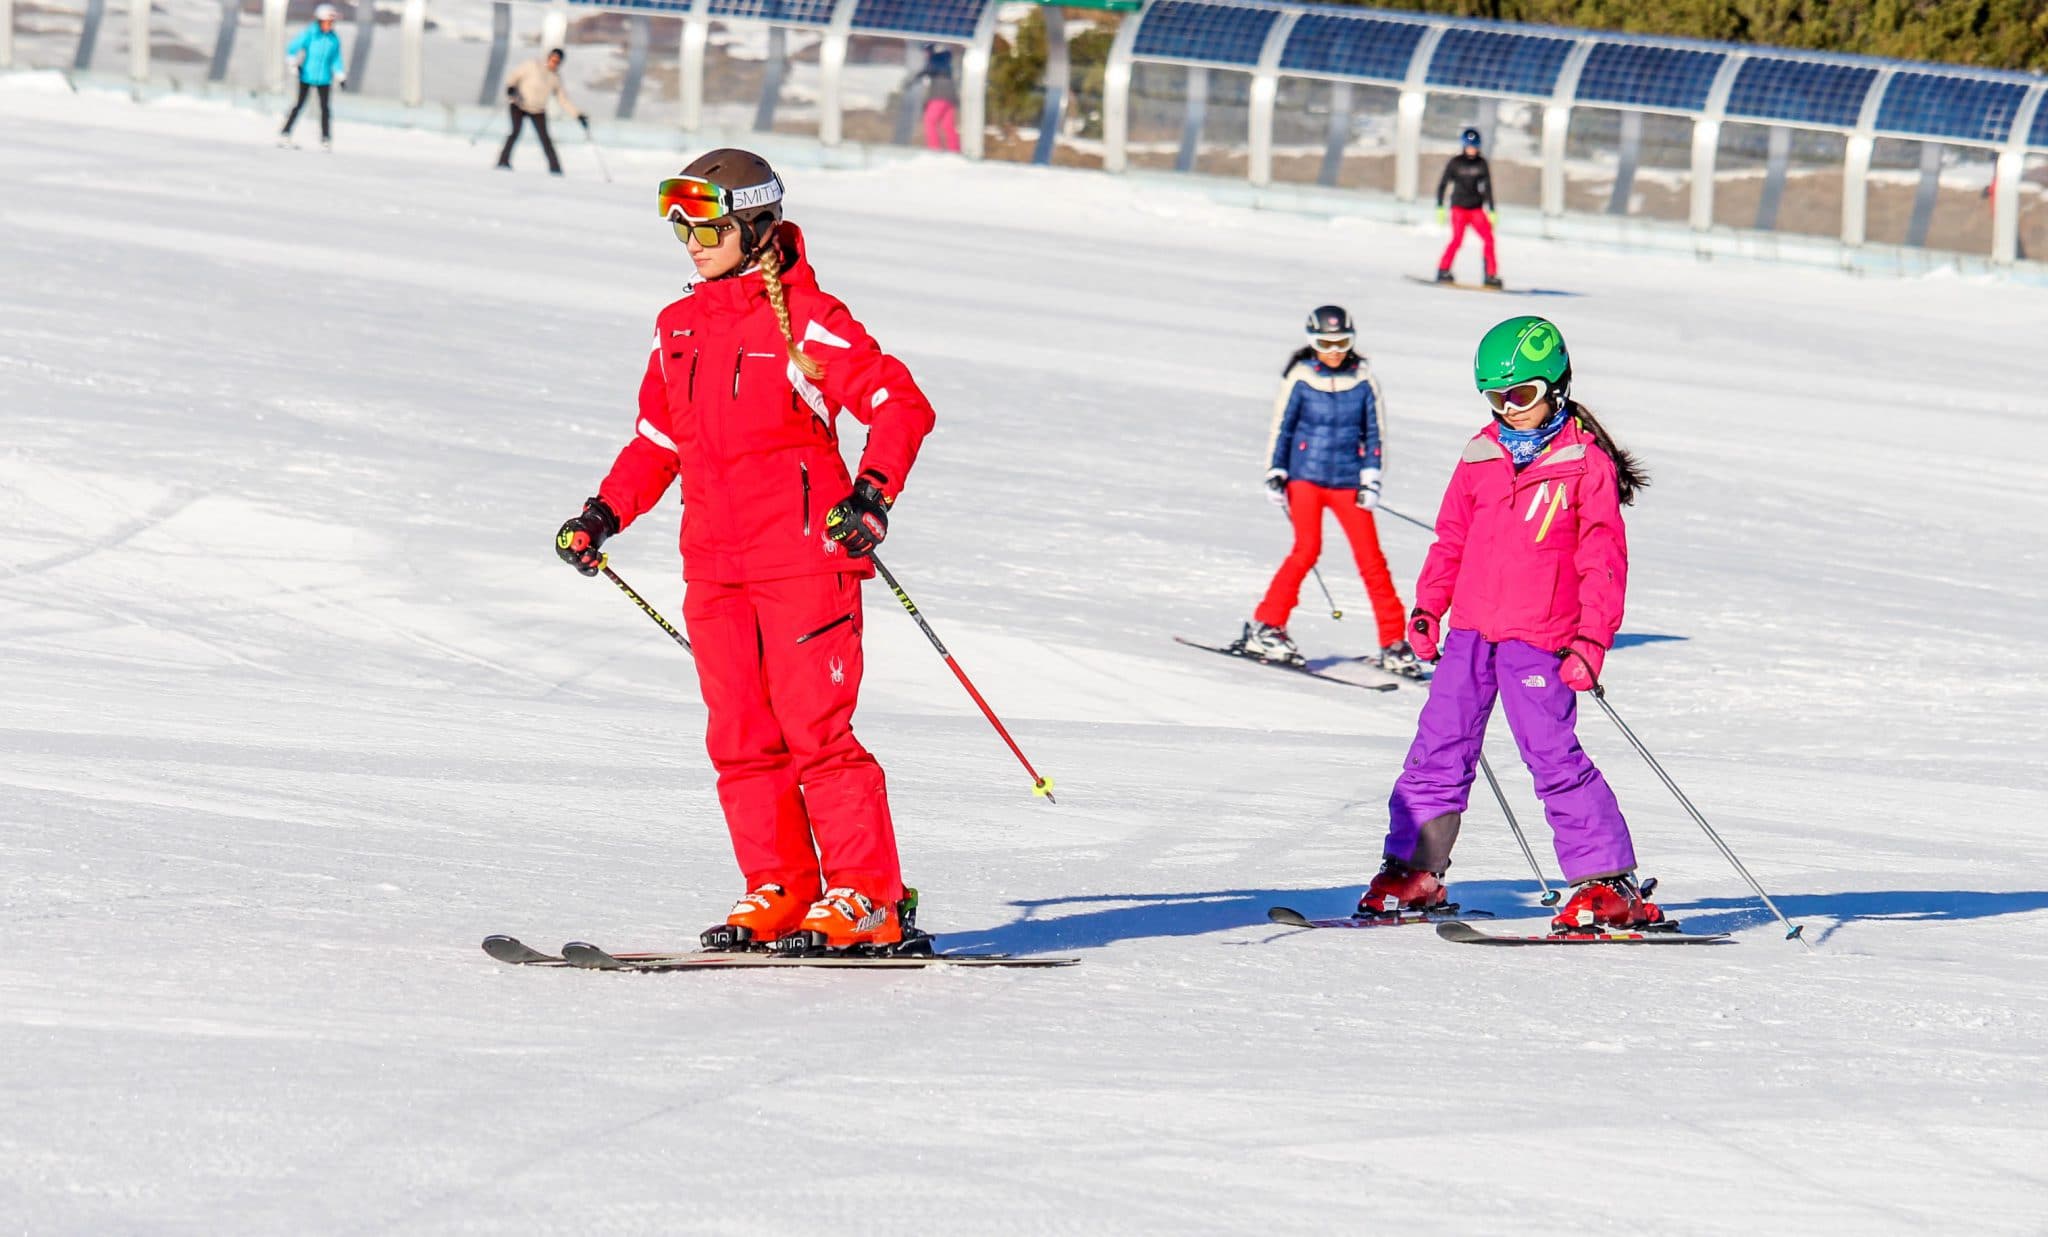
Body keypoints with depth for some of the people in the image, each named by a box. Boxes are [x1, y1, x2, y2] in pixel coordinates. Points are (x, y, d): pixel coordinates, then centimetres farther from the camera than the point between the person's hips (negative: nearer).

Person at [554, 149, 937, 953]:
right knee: (739, 736, 5)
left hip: (803, 557, -7)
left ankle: (870, 898, -4)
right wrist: (604, 515, 14)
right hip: (715, 565, 7)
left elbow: (901, 404, -9)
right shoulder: (681, 328, 14)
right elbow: (658, 441, 24)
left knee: (814, 729, -9)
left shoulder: (804, 321, -7)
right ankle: (780, 889, 11)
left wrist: (871, 494, -21)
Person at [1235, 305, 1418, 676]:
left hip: (1348, 481, 1)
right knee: (1307, 549, -16)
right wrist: (1275, 473, 2)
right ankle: (1265, 626, -7)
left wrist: (1371, 478, 0)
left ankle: (1393, 642, 4)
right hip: (1305, 475, -1)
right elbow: (1281, 427, 6)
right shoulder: (1300, 378, -1)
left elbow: (1375, 432, 7)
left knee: (1371, 559, -3)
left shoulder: (1363, 379, 2)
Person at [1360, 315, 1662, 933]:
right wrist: (1428, 606, 9)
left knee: (1553, 756, -11)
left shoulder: (1588, 462, -4)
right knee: (1439, 747, 6)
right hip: (1470, 628, 6)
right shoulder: (1483, 455, 12)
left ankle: (1610, 884, -6)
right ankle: (1413, 870, 17)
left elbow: (1603, 561, -6)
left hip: (1539, 637, -6)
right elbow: (1452, 538, 20)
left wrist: (1591, 639, -14)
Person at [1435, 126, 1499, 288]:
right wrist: (1440, 208, -5)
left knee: (1488, 238, -9)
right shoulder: (1455, 162, -1)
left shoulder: (1481, 163, 6)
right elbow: (1442, 184, 2)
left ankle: (1491, 275, -3)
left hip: (1476, 208, 3)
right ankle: (1443, 270, -11)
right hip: (1459, 207, -3)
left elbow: (1487, 187, 7)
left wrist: (1491, 210, 1)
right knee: (1457, 238, -20)